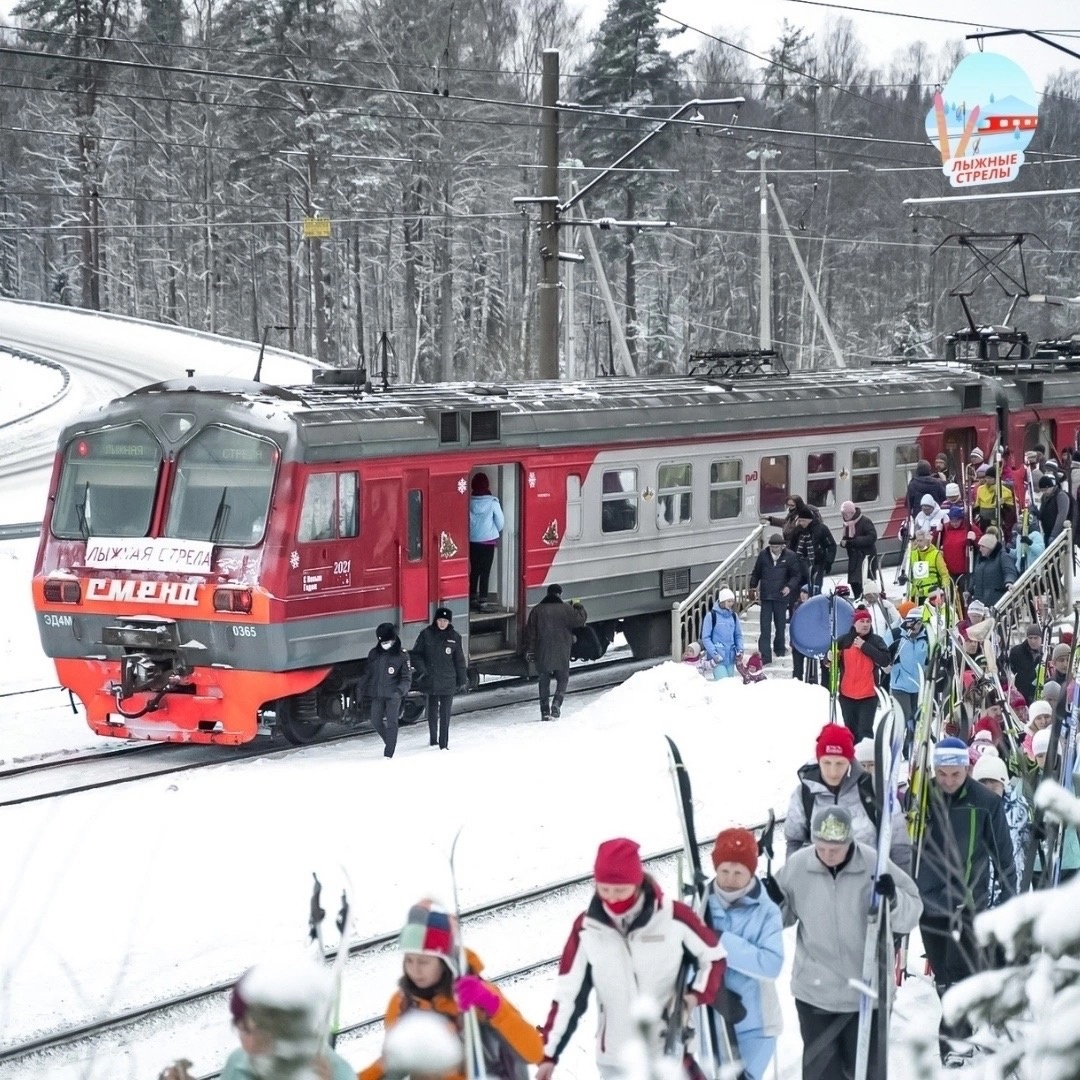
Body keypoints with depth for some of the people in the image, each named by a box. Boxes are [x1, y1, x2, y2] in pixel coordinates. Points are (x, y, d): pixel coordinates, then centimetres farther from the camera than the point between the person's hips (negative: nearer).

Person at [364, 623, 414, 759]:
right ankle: (389, 742, 30)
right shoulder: (374, 654, 4)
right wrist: (363, 689, 13)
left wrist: (399, 691, -24)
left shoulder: (401, 655, -7)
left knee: (391, 723, -6)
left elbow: (407, 678, -8)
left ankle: (388, 753, -3)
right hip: (377, 694, 4)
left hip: (393, 695, -4)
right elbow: (368, 673, 16)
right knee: (376, 722, 6)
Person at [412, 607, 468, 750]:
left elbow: (459, 660, 9)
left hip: (448, 681, 0)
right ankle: (433, 739, 26)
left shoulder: (454, 637, 2)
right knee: (432, 712, 10)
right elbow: (416, 653, 7)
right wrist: (421, 668, -8)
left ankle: (443, 743, -2)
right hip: (431, 680, 1)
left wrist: (462, 681, 10)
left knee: (445, 714, -4)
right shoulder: (426, 634, -1)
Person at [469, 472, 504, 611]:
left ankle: (472, 599, 18)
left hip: (472, 541, 3)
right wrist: (496, 532, 16)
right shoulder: (492, 502, -11)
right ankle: (482, 601, -1)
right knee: (485, 572, 1)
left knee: (474, 570, 14)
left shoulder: (469, 501, -5)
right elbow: (501, 523, -4)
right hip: (488, 541, -3)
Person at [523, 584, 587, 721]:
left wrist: (529, 651, 6)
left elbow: (530, 633, 2)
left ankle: (545, 711, 9)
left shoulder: (537, 610, 2)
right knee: (562, 679, 10)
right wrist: (578, 607, 17)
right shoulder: (566, 609, -5)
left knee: (544, 681, 12)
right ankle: (556, 707, -7)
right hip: (562, 654, -2)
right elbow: (581, 619, -1)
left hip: (542, 653, 2)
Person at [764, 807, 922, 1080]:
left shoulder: (875, 864, -14)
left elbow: (911, 916, -10)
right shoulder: (797, 866, -9)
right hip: (814, 991, 1)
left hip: (867, 990, -1)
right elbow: (785, 916, 5)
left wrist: (893, 899, -30)